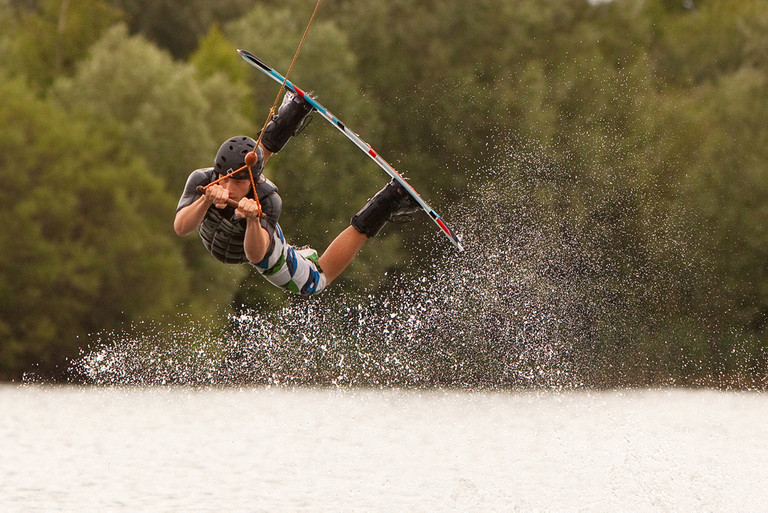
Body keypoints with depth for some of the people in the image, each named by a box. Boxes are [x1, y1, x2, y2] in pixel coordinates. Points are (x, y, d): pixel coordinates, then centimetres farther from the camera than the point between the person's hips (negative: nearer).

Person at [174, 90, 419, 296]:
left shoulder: (268, 201, -46)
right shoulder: (202, 180, -41)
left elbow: (255, 254, -58)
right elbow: (181, 227, -55)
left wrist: (252, 219, -76)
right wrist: (206, 201, -73)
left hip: (261, 242, -3)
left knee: (316, 281, 18)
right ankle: (292, 113, 42)